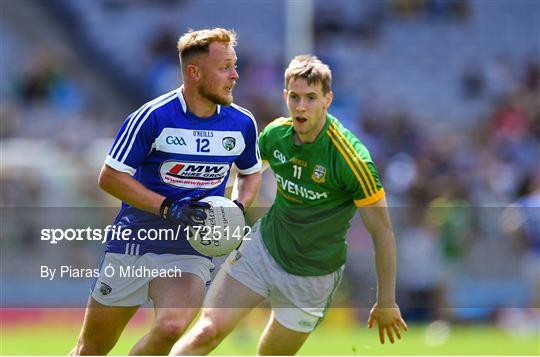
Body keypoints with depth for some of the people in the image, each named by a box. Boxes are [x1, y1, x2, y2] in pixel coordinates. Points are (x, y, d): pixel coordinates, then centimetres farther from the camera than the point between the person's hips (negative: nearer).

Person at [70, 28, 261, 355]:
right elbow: (111, 177, -10)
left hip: (191, 250, 2)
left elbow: (251, 172, 19)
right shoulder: (152, 117, -14)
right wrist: (167, 208, -20)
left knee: (171, 327, -28)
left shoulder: (242, 124, 0)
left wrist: (237, 209, -2)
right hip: (134, 241, -2)